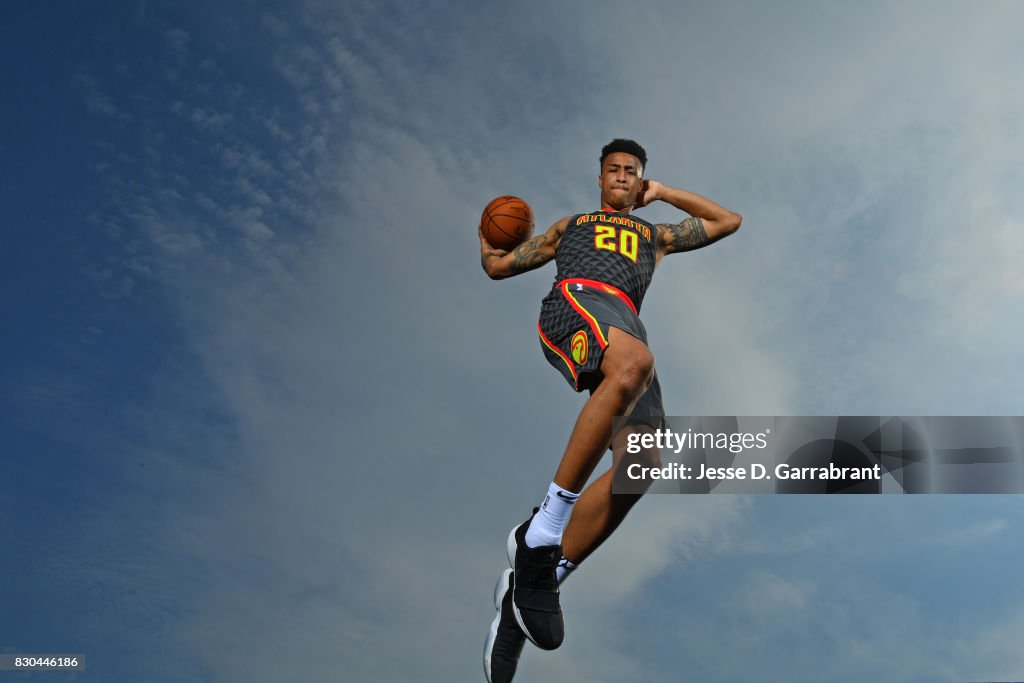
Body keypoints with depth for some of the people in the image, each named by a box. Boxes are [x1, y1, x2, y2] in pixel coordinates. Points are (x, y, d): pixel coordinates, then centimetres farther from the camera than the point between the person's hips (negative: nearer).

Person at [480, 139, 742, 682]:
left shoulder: (656, 236, 42)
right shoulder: (570, 225, 37)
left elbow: (729, 221, 46)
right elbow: (497, 266, 39)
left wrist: (664, 193, 44)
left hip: (626, 323, 4)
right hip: (574, 299, -3)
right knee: (634, 363, -43)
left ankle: (532, 581, -16)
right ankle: (544, 530, -40)